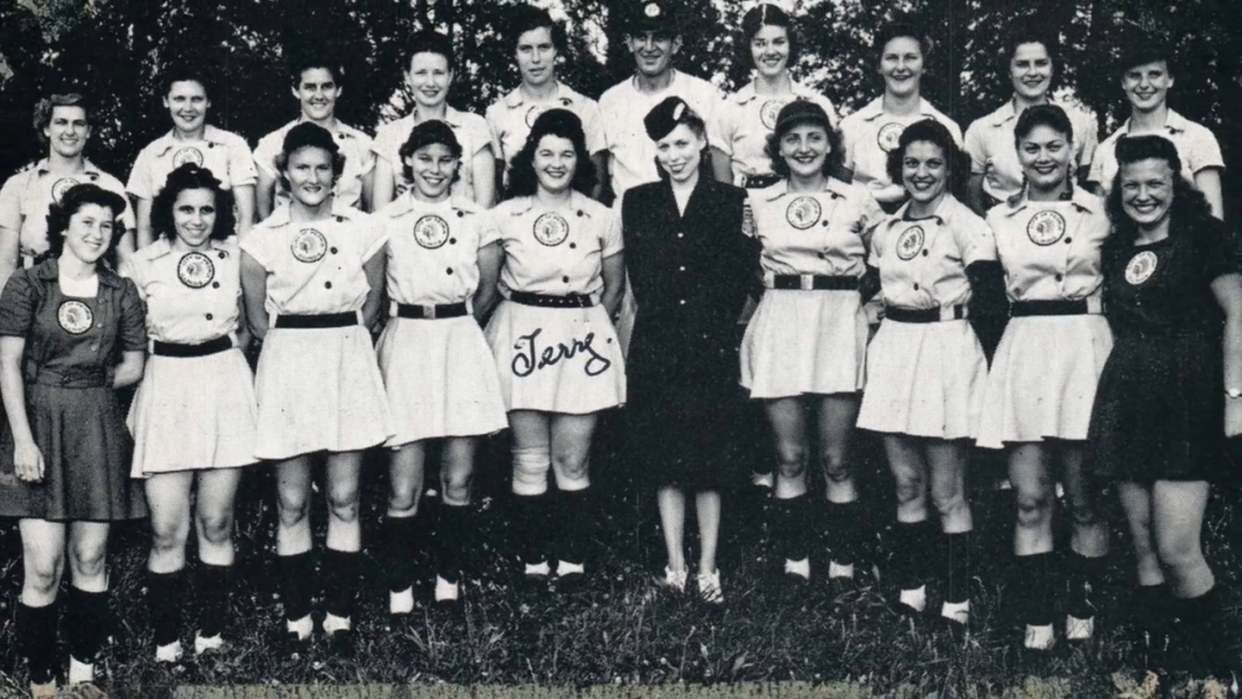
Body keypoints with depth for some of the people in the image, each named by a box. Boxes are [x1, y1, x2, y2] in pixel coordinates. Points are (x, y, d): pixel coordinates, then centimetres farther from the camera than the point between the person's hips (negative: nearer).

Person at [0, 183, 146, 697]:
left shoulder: (121, 292, 7)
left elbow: (133, 367, 13)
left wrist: (86, 387, 2)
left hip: (98, 428, 3)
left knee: (90, 557, 5)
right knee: (42, 566, -6)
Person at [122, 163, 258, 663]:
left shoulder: (236, 257, 4)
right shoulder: (142, 265, 0)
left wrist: (232, 342, 6)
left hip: (225, 385, 1)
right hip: (166, 388, -1)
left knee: (216, 524, 7)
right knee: (168, 532, -3)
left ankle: (211, 633, 19)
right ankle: (165, 641, 8)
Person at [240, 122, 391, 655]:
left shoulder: (363, 229, 3)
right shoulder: (262, 237, 1)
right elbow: (256, 317, 7)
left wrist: (339, 342, 7)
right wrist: (293, 347, 5)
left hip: (348, 361, 1)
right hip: (287, 366, 0)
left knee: (344, 500, 5)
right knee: (292, 504, 5)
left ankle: (340, 616, 14)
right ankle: (296, 619, 15)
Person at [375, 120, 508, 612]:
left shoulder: (476, 220, 8)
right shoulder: (385, 221, 3)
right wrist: (419, 325, 7)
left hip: (462, 343, 2)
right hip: (405, 344, -2)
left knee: (458, 480, 6)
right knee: (404, 488, -4)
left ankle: (449, 581, 20)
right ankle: (399, 591, 7)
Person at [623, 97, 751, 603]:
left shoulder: (729, 202, 4)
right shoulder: (638, 202, 9)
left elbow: (738, 279, 1)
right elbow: (641, 278, 7)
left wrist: (710, 323, -5)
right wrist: (666, 321, -1)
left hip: (711, 348, -2)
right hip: (655, 348, 2)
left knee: (710, 460, 2)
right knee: (664, 461, 4)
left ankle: (707, 569, 9)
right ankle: (675, 566, 12)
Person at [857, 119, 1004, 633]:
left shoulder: (967, 226, -7)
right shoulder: (885, 228, 12)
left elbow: (991, 303, -12)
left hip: (947, 353, -6)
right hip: (893, 350, 6)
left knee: (946, 493, -2)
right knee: (906, 484, 10)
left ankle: (956, 602, 7)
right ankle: (910, 590, 20)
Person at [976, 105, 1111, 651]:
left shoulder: (1099, 210, 6)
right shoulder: (999, 218, 11)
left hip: (1083, 347, -1)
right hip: (1022, 352, 2)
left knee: (1084, 499, 2)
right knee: (1030, 499, 1)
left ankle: (1083, 611, 16)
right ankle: (1037, 617, 7)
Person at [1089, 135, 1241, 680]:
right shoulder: (1116, 250, 15)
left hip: (1187, 400, -6)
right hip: (1126, 403, 6)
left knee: (1176, 550, -9)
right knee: (1143, 547, 6)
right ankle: (1159, 656, 15)